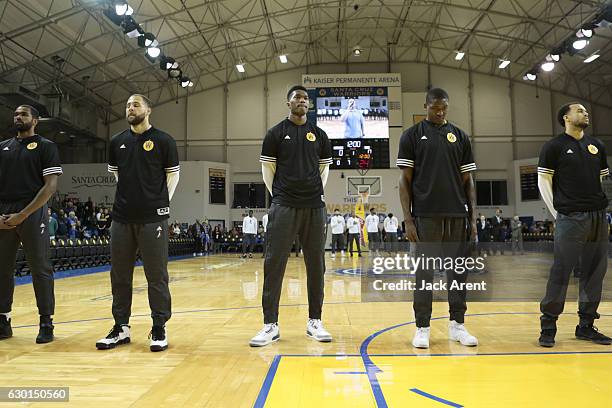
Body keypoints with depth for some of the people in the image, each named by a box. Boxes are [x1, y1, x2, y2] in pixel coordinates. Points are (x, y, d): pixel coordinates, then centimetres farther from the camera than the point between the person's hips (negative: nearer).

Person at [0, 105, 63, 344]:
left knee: (40, 269, -2)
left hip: (33, 214, -5)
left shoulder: (46, 147, 3)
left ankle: (46, 323, 6)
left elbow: (50, 186, -6)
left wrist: (22, 215, -12)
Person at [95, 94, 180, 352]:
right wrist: (129, 196, 14)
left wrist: (162, 202, -2)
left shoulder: (163, 140, 0)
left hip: (153, 218, -4)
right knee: (119, 275, 10)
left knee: (156, 276, 0)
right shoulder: (117, 142, 12)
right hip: (122, 217, 5)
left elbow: (173, 174, 4)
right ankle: (121, 328, 23)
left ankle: (159, 330, 11)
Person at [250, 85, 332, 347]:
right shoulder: (276, 133, 5)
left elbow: (324, 168, 17)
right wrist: (279, 196, 3)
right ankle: (271, 325, 4)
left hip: (315, 208, 3)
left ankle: (314, 321, 18)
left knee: (316, 265, 6)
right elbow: (268, 169, 6)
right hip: (283, 207, -2)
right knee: (274, 264, -5)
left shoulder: (319, 135, 12)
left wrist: (317, 194, 8)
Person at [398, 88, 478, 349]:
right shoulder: (412, 136, 3)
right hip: (426, 216, -3)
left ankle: (457, 324, 21)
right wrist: (408, 219, -8)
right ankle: (422, 328, 14)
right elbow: (405, 180, 0)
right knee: (425, 273, 3)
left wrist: (473, 217, 4)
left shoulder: (460, 137, 11)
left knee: (458, 270, 8)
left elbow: (468, 180, 11)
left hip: (457, 215, 3)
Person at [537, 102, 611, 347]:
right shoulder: (554, 146, 1)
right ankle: (548, 327, 2)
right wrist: (557, 213, -7)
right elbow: (543, 181, -2)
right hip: (570, 217, -6)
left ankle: (586, 325, 19)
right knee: (561, 271, -7)